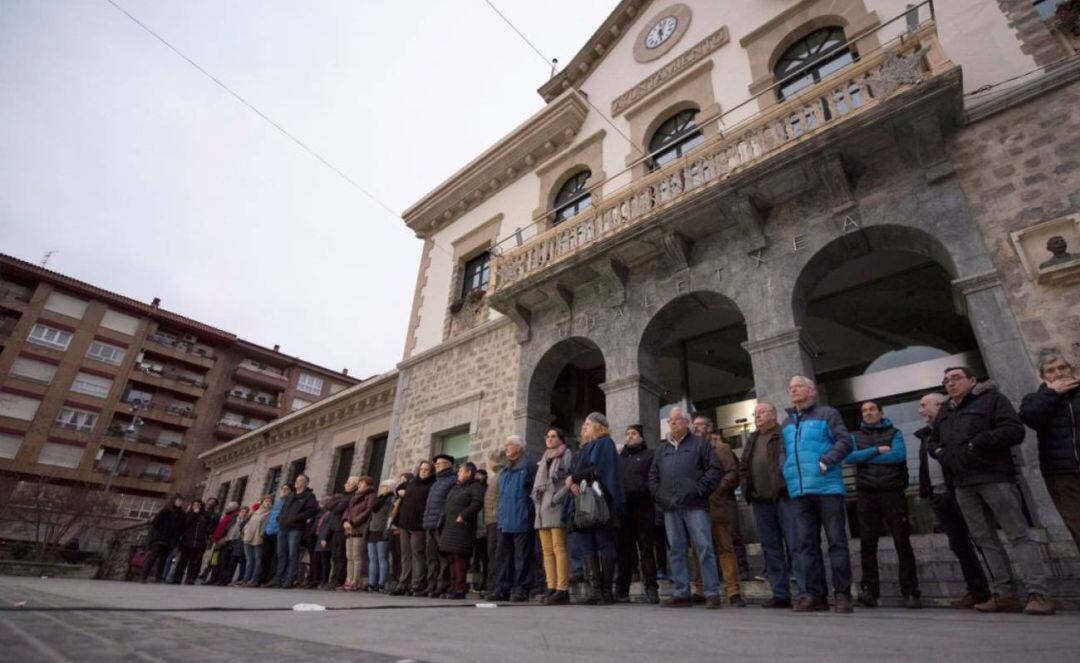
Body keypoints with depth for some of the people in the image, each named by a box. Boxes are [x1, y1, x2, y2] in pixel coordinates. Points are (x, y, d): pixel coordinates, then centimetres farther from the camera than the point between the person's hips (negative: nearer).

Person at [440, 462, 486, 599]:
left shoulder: (475, 487, -5)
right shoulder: (455, 487, 22)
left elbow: (477, 504, -19)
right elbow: (447, 505, 26)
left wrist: (463, 516, -21)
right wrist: (444, 519, 13)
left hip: (462, 527, -8)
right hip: (450, 527, 9)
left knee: (460, 557, -9)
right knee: (452, 557, 10)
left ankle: (460, 589, -4)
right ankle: (453, 586, 17)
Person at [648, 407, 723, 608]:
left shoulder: (700, 444, 7)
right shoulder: (662, 448, 20)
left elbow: (715, 469, -1)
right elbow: (652, 475, 22)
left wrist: (701, 490, -9)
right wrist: (658, 494, 8)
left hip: (694, 506, -5)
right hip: (670, 508, 5)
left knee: (704, 548, -7)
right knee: (675, 550, 6)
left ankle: (712, 593, 1)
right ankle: (681, 593, 13)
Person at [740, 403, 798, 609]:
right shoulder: (752, 440, 21)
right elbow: (743, 468, 24)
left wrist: (789, 487, -15)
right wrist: (747, 490, 12)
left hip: (784, 498, -6)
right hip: (761, 501, 6)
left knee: (795, 545, -6)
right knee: (771, 550, 8)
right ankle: (780, 595, 14)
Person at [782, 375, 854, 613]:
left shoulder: (827, 414, 4)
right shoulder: (787, 423, 20)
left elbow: (845, 441, -6)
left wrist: (826, 462, -17)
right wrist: (786, 472, 9)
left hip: (827, 487, -5)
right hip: (799, 492, 5)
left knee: (837, 541, 0)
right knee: (806, 544, 5)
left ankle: (843, 594, 8)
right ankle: (813, 594, 10)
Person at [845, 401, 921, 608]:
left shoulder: (894, 433, 12)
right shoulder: (856, 437, 16)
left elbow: (899, 454, -8)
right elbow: (849, 457, -2)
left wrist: (865, 458, -4)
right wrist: (877, 450, -7)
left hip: (893, 492, -1)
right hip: (866, 494, 1)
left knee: (902, 542, -1)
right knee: (867, 543, -2)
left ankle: (910, 593, 5)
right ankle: (869, 590, 1)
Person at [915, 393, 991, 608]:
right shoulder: (925, 435, 17)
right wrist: (924, 491, 13)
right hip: (939, 497, 7)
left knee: (978, 540, -2)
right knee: (958, 544, 9)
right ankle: (977, 591, 16)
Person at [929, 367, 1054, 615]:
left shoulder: (992, 399, 0)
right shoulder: (944, 413, 20)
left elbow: (1015, 431, -11)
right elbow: (933, 441, 28)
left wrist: (978, 442, -17)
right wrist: (940, 452, 7)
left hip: (994, 478, -6)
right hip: (963, 485, 7)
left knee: (1019, 535, -6)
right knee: (985, 539, 6)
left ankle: (1039, 593, -4)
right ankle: (1005, 594, 10)